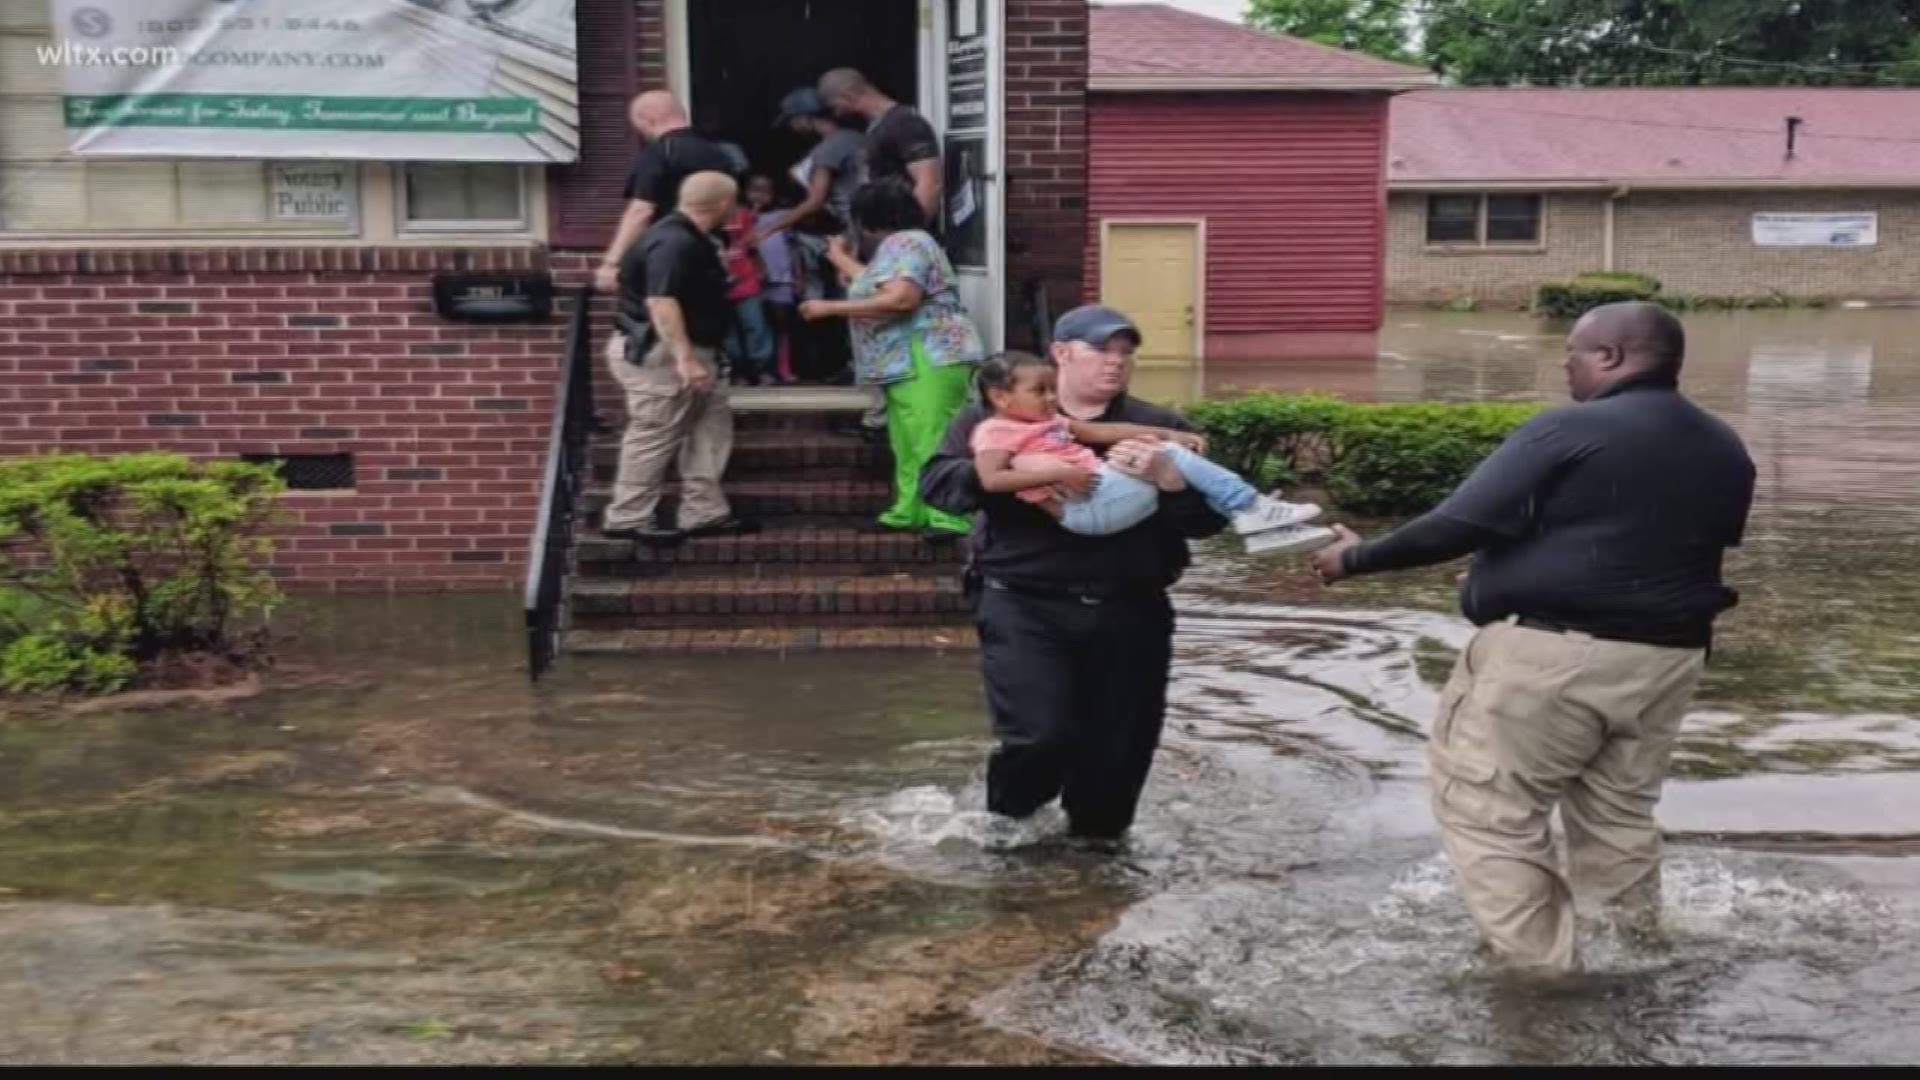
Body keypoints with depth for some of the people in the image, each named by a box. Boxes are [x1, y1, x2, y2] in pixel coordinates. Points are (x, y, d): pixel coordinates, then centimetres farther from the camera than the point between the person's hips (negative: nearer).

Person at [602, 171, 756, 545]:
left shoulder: (687, 238, 13)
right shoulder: (675, 243, -22)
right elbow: (661, 302, -30)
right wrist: (685, 358, -33)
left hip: (682, 353, 11)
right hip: (660, 355, -11)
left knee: (712, 422, 11)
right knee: (655, 436, -5)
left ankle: (705, 512, 14)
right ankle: (627, 519, 4)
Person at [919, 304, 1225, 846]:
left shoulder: (1161, 428, 12)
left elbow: (1210, 517, 5)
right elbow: (937, 480, -4)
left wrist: (1167, 477, -16)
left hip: (1130, 610, 3)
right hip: (1025, 604, -2)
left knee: (1122, 742, 5)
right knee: (1041, 733, -15)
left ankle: (1098, 829, 36)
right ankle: (1010, 814, 20)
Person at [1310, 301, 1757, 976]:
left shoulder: (1570, 431, -13)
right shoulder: (1725, 451, 10)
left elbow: (1459, 526, -15)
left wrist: (1360, 557, -4)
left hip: (1552, 653, -8)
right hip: (1665, 659, 8)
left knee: (1493, 815, 2)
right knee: (1619, 815, 20)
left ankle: (1542, 976, 2)